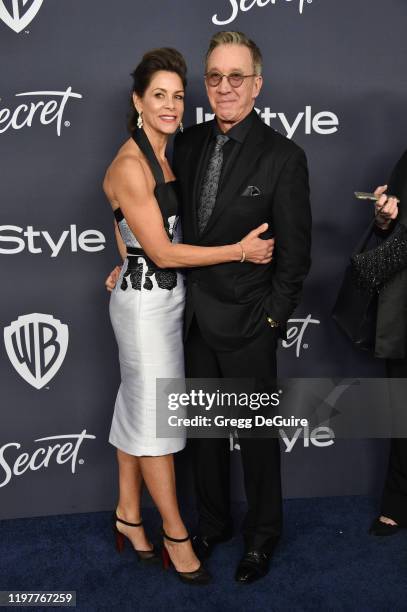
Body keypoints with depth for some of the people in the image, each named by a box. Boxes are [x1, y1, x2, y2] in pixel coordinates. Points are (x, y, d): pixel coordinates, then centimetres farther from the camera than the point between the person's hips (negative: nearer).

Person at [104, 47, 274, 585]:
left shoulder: (161, 156, 10)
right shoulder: (130, 165, -18)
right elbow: (163, 252, -19)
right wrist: (240, 250, -17)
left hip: (165, 295, 9)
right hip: (145, 301, -9)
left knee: (138, 405, 16)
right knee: (155, 412, 3)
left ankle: (129, 515, 32)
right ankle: (175, 535, 19)